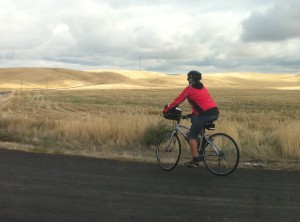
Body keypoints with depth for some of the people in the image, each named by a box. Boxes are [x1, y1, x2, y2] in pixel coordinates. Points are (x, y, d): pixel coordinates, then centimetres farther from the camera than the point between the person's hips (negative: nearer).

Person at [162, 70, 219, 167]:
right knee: (194, 118, 29)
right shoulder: (202, 87, 24)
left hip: (205, 114, -8)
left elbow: (177, 101, 2)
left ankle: (195, 159, -1)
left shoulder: (189, 89, 2)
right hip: (215, 113, 8)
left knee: (192, 135, 3)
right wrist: (192, 114, 34)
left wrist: (166, 110, 12)